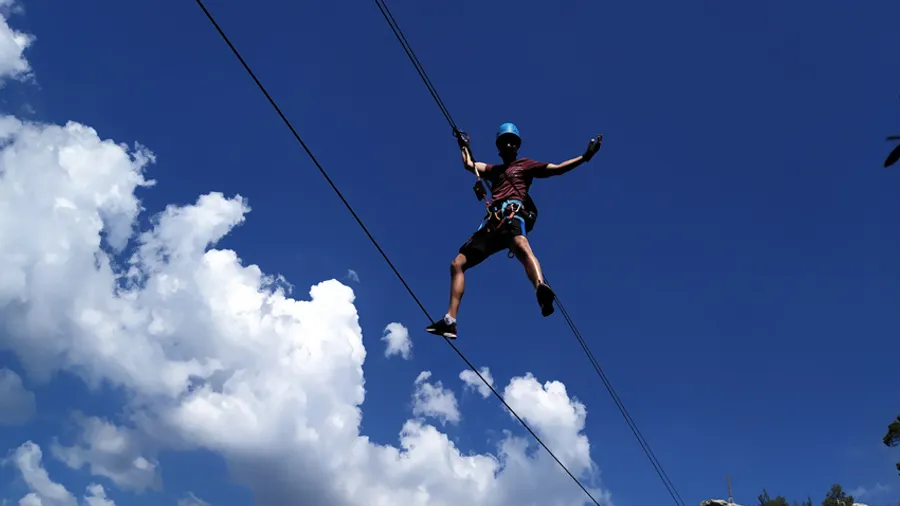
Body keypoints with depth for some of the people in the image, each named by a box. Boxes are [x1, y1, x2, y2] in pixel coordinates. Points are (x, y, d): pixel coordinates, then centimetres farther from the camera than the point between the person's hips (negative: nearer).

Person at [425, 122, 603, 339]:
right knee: (457, 264, -2)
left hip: (513, 215, -6)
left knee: (521, 246, -41)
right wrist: (464, 145, 49)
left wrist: (585, 156, 8)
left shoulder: (525, 164, 22)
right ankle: (449, 321, -6)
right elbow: (469, 164, 35)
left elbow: (558, 168, 15)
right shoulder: (494, 170, 37)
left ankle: (541, 289, -72)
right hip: (492, 222, 6)